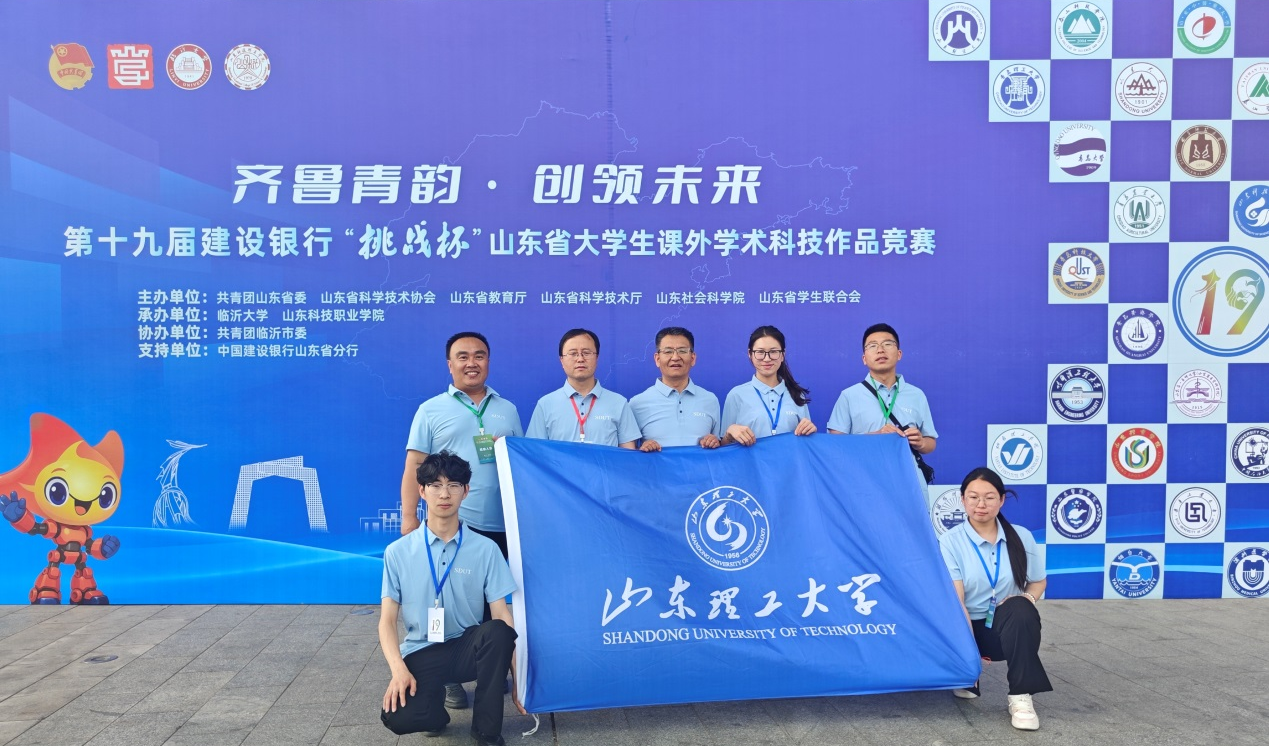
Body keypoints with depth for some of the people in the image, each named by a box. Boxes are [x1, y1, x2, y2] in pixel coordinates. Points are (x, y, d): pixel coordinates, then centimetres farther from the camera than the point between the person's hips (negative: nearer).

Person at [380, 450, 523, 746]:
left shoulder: (485, 549, -2)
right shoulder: (398, 552, 0)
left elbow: (502, 615, -3)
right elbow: (387, 621, -1)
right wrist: (399, 670, -19)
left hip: (468, 648, 1)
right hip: (421, 653, 0)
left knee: (498, 631, -35)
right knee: (399, 717, -31)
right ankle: (435, 709, 8)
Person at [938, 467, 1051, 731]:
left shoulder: (1021, 537, 2)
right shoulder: (951, 541, -7)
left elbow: (1038, 581, 12)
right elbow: (955, 599, -15)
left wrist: (1027, 598, -12)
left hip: (1010, 626, 1)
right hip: (969, 627, 0)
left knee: (1019, 609, -34)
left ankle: (1021, 696, -26)